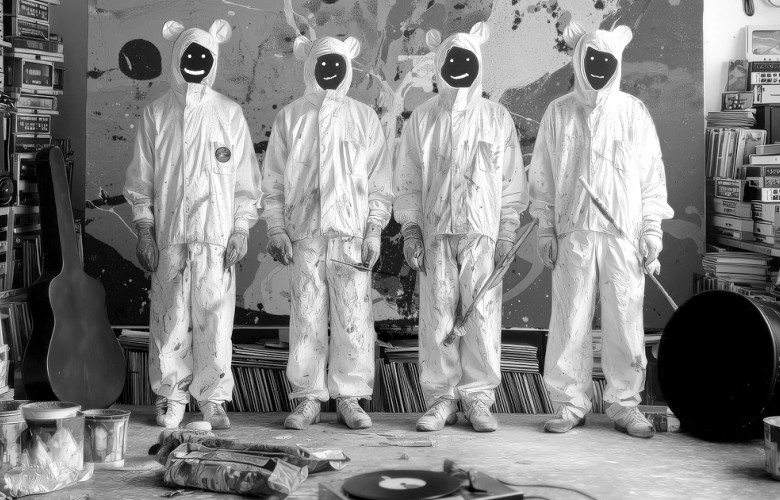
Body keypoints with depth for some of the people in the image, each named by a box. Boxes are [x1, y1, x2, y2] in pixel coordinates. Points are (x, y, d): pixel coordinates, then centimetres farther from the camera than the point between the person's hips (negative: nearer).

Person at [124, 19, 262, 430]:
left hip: (216, 235, -1)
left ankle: (213, 399, 9)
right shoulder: (156, 114, 7)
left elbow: (245, 179, 6)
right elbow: (140, 180, 7)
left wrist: (241, 231, -1)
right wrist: (144, 232, 0)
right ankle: (173, 398, 15)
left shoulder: (229, 114, 5)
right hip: (169, 235, 1)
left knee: (215, 318, -2)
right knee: (170, 319, 2)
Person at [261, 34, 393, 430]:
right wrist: (276, 227, 0)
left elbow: (379, 180, 7)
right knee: (306, 319, 1)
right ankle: (308, 399, 10)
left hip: (351, 234, 0)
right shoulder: (290, 117, 10)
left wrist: (374, 230, -1)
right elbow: (273, 180, 9)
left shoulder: (364, 118, 9)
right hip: (304, 233, 0)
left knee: (354, 319, -2)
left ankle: (349, 397, 9)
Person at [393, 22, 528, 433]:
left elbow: (511, 179, 8)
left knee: (482, 314, -4)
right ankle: (441, 399, 9)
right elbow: (406, 179, 10)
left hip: (482, 232, -1)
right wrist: (409, 228, 2)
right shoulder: (422, 119, 9)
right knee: (437, 315, 0)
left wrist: (507, 230, 1)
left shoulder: (496, 118, 8)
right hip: (435, 231, 1)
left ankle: (478, 398, 6)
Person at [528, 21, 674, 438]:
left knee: (625, 321, 1)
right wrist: (545, 229, 2)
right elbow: (542, 175, 8)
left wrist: (652, 231, 1)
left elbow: (652, 174, 7)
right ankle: (570, 404, 11)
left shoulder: (634, 112, 6)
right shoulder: (558, 113, 7)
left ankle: (625, 405, 11)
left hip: (623, 233, 0)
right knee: (570, 320, 1)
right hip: (573, 232, 0)